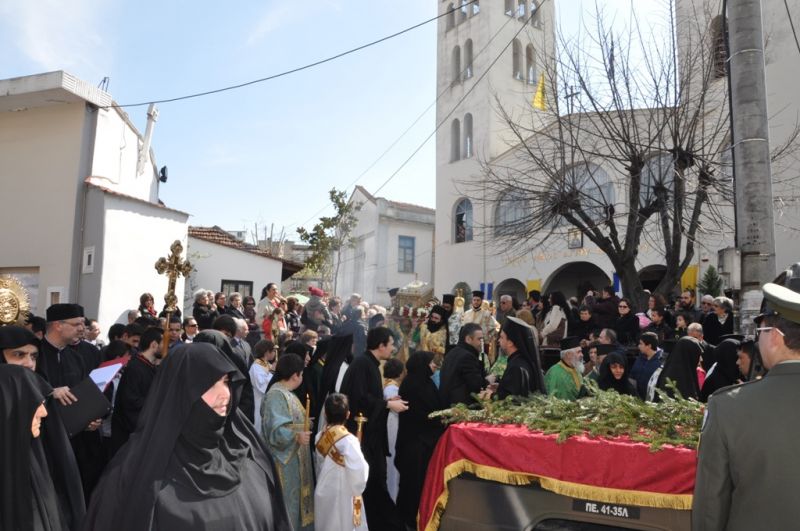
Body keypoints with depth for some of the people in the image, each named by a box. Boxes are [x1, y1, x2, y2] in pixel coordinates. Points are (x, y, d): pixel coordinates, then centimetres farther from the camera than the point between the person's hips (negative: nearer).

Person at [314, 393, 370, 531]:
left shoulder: (320, 437, -6)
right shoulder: (348, 440, -24)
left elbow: (319, 465, 6)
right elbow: (359, 470, -26)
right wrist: (357, 489, -7)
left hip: (323, 492, 5)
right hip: (343, 495, -5)